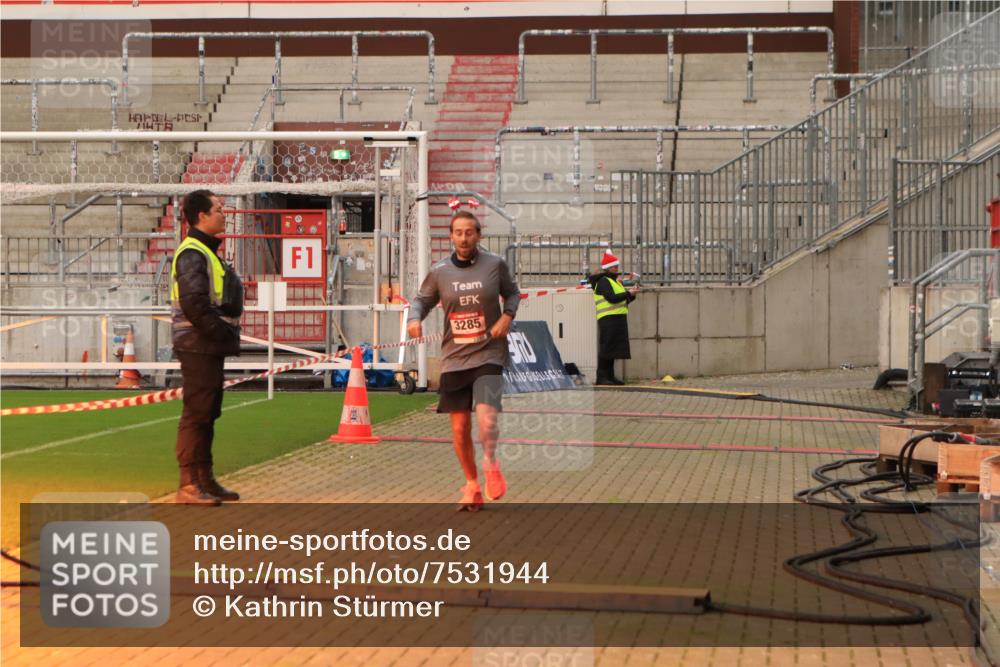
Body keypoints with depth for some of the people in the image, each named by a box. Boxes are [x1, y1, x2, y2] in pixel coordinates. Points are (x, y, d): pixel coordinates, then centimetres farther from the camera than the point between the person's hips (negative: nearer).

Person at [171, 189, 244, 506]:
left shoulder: (206, 251, 19)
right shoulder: (192, 254, -14)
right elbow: (194, 304, -23)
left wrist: (227, 335, 11)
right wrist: (222, 334, -17)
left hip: (211, 346, 10)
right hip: (198, 346, -10)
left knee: (208, 412, 15)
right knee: (196, 412, -8)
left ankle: (204, 479, 23)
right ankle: (188, 485, -6)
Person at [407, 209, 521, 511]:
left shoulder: (495, 265, -1)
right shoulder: (439, 271, 2)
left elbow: (513, 293, 14)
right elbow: (422, 300, 13)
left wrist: (507, 315, -5)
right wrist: (414, 318, -8)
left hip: (488, 354, -2)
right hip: (454, 358, 2)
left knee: (486, 418, -21)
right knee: (460, 428, 6)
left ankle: (490, 462, 9)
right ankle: (472, 483, 26)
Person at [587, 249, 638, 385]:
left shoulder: (614, 281, 22)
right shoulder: (603, 281, -9)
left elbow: (623, 301, 23)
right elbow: (612, 298, -21)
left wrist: (632, 294, 6)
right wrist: (629, 293, -15)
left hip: (618, 319, 10)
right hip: (608, 319, -10)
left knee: (613, 349, 9)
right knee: (606, 348, -11)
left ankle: (609, 376, 13)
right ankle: (601, 377, -11)